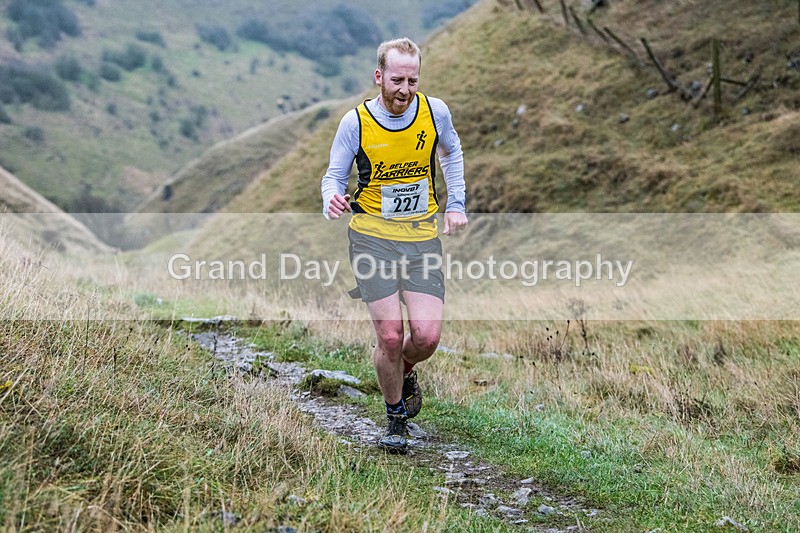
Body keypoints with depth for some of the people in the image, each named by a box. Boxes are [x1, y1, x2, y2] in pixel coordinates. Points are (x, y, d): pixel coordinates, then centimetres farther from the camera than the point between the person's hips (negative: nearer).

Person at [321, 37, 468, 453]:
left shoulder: (434, 111, -3)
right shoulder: (356, 122, -9)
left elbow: (451, 153, 18)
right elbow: (334, 175, 1)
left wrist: (455, 205, 14)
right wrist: (332, 201, -22)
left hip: (422, 236, 2)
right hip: (372, 235, -2)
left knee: (427, 336, -10)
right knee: (390, 336, -9)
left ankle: (405, 373, 28)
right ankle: (396, 418, 17)